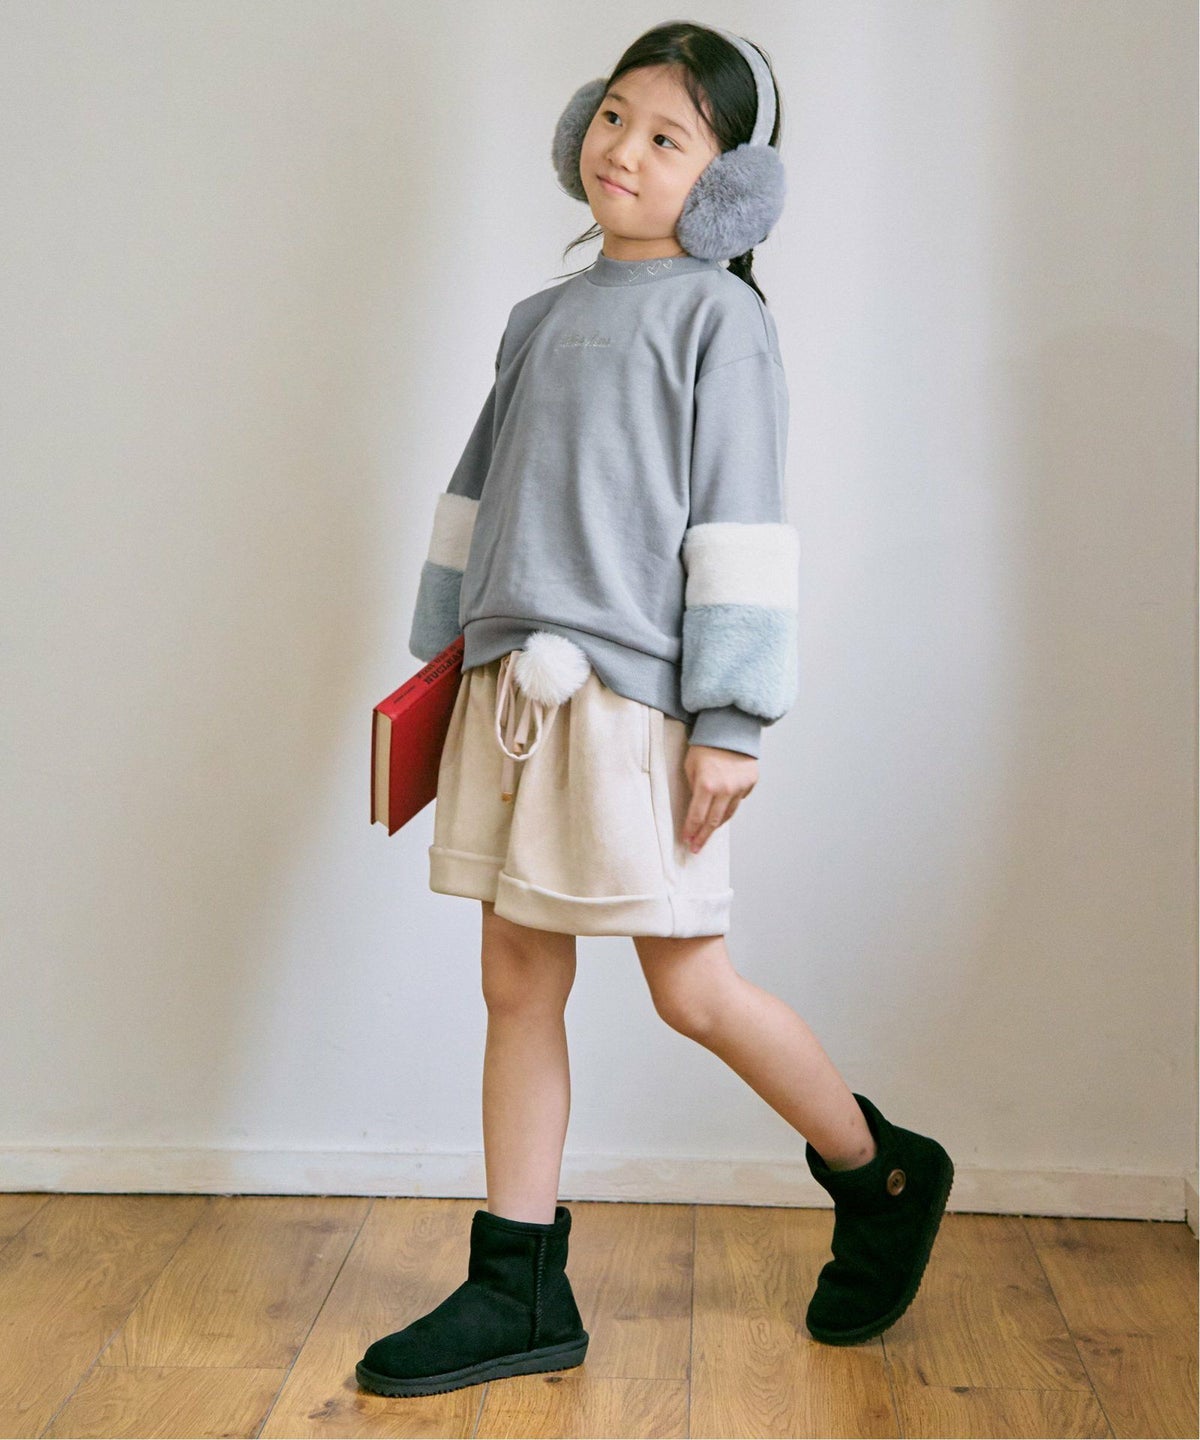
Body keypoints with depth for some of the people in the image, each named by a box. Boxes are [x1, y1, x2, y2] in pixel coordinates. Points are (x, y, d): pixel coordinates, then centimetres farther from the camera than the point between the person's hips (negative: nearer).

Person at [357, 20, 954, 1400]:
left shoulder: (717, 314, -2)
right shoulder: (542, 318, 17)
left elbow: (741, 525, -9)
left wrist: (731, 722, -14)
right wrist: (442, 647, 19)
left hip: (635, 691, -6)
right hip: (513, 685, 7)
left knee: (689, 985, -1)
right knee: (517, 983, 7)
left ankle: (884, 1175, 24)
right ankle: (519, 1293, 17)